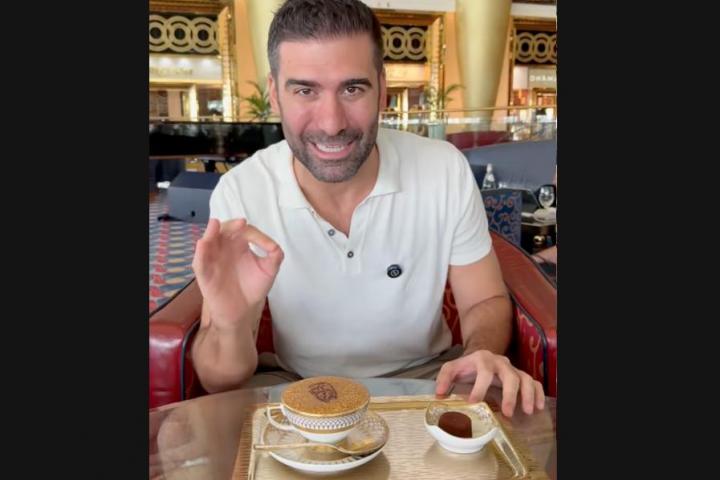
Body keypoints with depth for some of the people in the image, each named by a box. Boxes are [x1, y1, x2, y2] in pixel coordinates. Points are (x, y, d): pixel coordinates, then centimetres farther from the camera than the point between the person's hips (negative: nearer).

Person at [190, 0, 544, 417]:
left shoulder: (447, 171, -16)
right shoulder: (240, 193, -17)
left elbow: (486, 301, -2)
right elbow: (221, 382, -12)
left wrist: (482, 353, -25)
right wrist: (230, 324, -36)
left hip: (427, 379, 2)